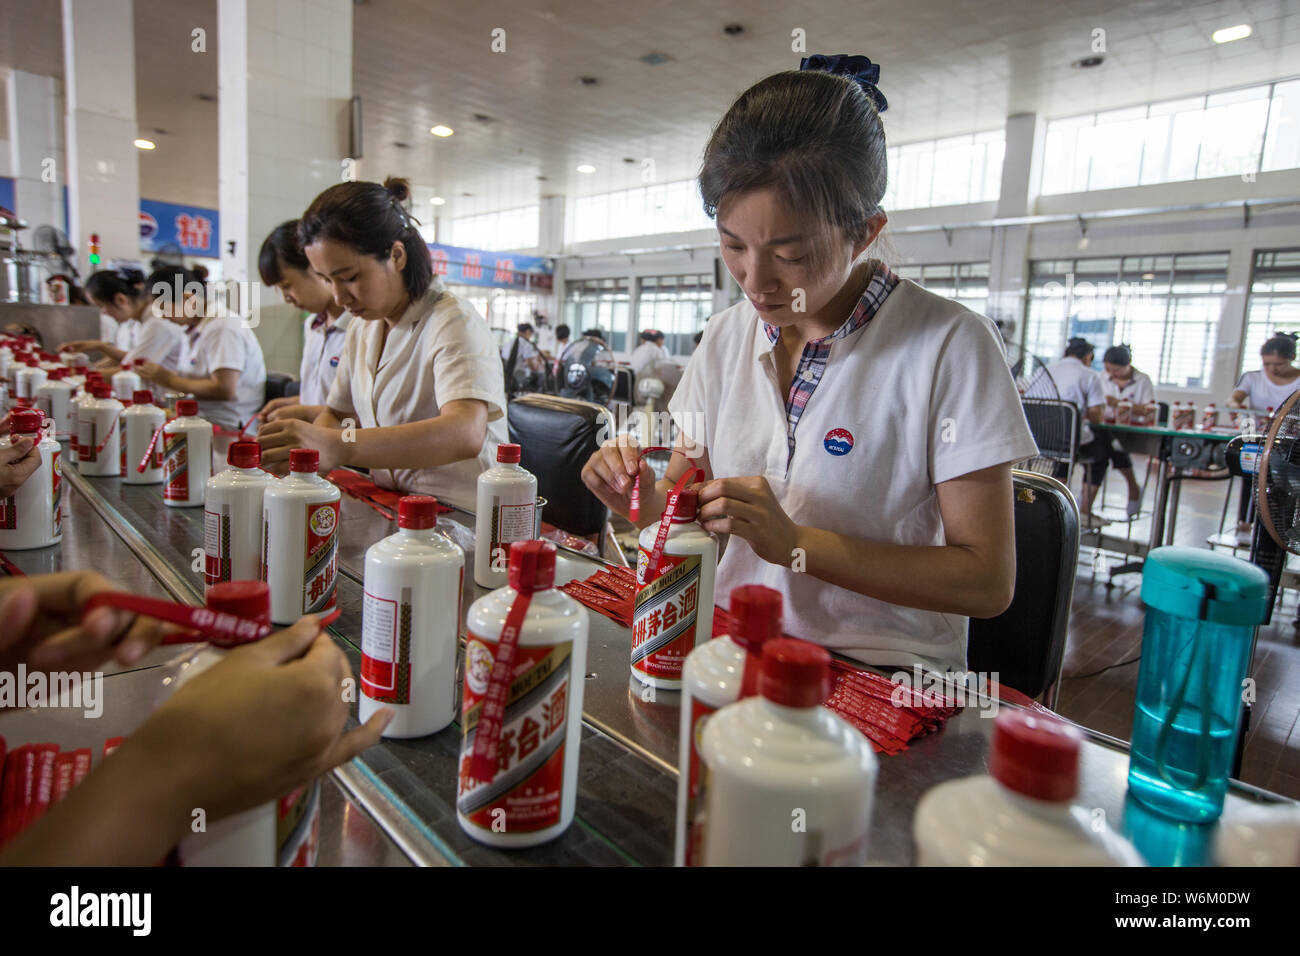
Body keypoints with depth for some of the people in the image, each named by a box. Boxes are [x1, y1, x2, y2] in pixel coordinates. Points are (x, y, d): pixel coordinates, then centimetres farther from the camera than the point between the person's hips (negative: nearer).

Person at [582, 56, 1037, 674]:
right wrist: (637, 495, -13)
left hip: (883, 670, -5)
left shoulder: (950, 347, -13)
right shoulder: (726, 337, 4)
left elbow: (988, 582, -13)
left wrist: (795, 542, -23)